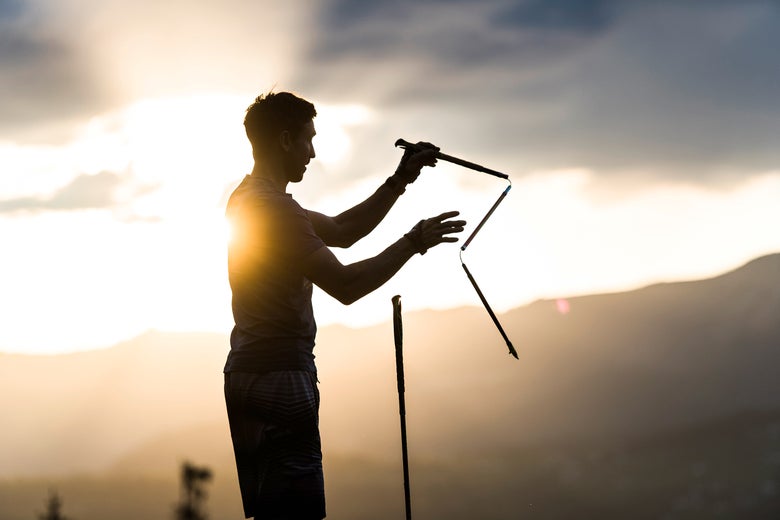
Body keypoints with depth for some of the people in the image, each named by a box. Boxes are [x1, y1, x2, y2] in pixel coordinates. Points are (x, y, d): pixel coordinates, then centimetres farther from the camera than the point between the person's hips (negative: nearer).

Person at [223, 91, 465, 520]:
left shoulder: (248, 198, 17)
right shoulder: (273, 206, -16)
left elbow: (341, 231, 21)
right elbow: (346, 285, -19)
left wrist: (400, 180, 16)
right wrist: (414, 242, -10)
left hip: (251, 374, 11)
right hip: (279, 378, -11)